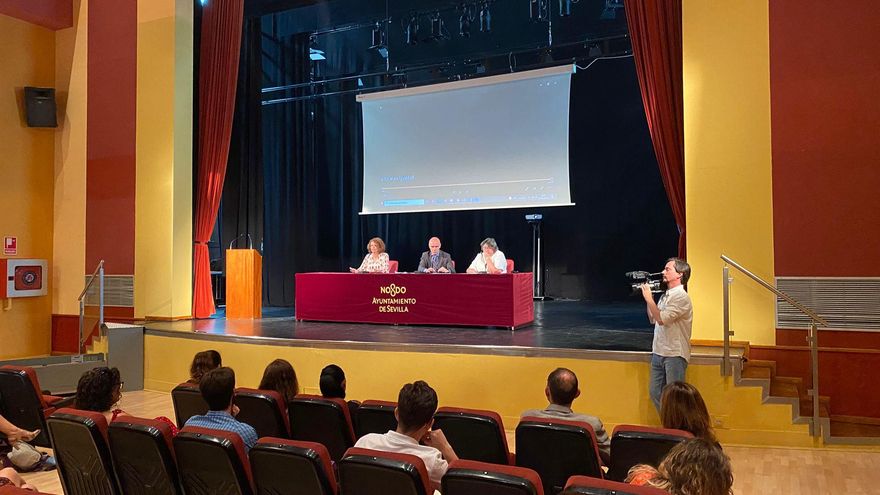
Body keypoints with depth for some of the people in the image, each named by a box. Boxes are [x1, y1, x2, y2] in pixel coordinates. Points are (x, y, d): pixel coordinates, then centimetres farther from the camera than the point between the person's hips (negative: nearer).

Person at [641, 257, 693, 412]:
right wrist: (648, 298, 9)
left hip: (674, 354, -9)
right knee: (655, 392, 14)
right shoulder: (666, 295, 14)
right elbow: (653, 319, 18)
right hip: (658, 353, 9)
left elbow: (662, 319, -22)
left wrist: (649, 298, -14)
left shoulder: (681, 296, -14)